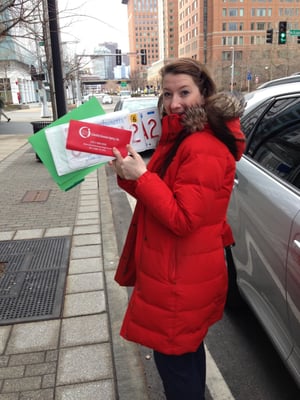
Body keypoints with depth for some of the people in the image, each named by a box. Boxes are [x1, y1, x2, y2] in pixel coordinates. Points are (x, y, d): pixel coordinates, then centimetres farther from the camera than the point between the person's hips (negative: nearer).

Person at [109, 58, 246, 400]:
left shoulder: (203, 148, -23)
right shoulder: (181, 137, 9)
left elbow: (182, 218, -24)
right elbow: (162, 193, 13)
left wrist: (140, 177, -25)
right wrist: (129, 175, -3)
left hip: (180, 280, -10)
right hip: (180, 270, 10)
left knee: (173, 356, 9)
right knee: (187, 351, 27)